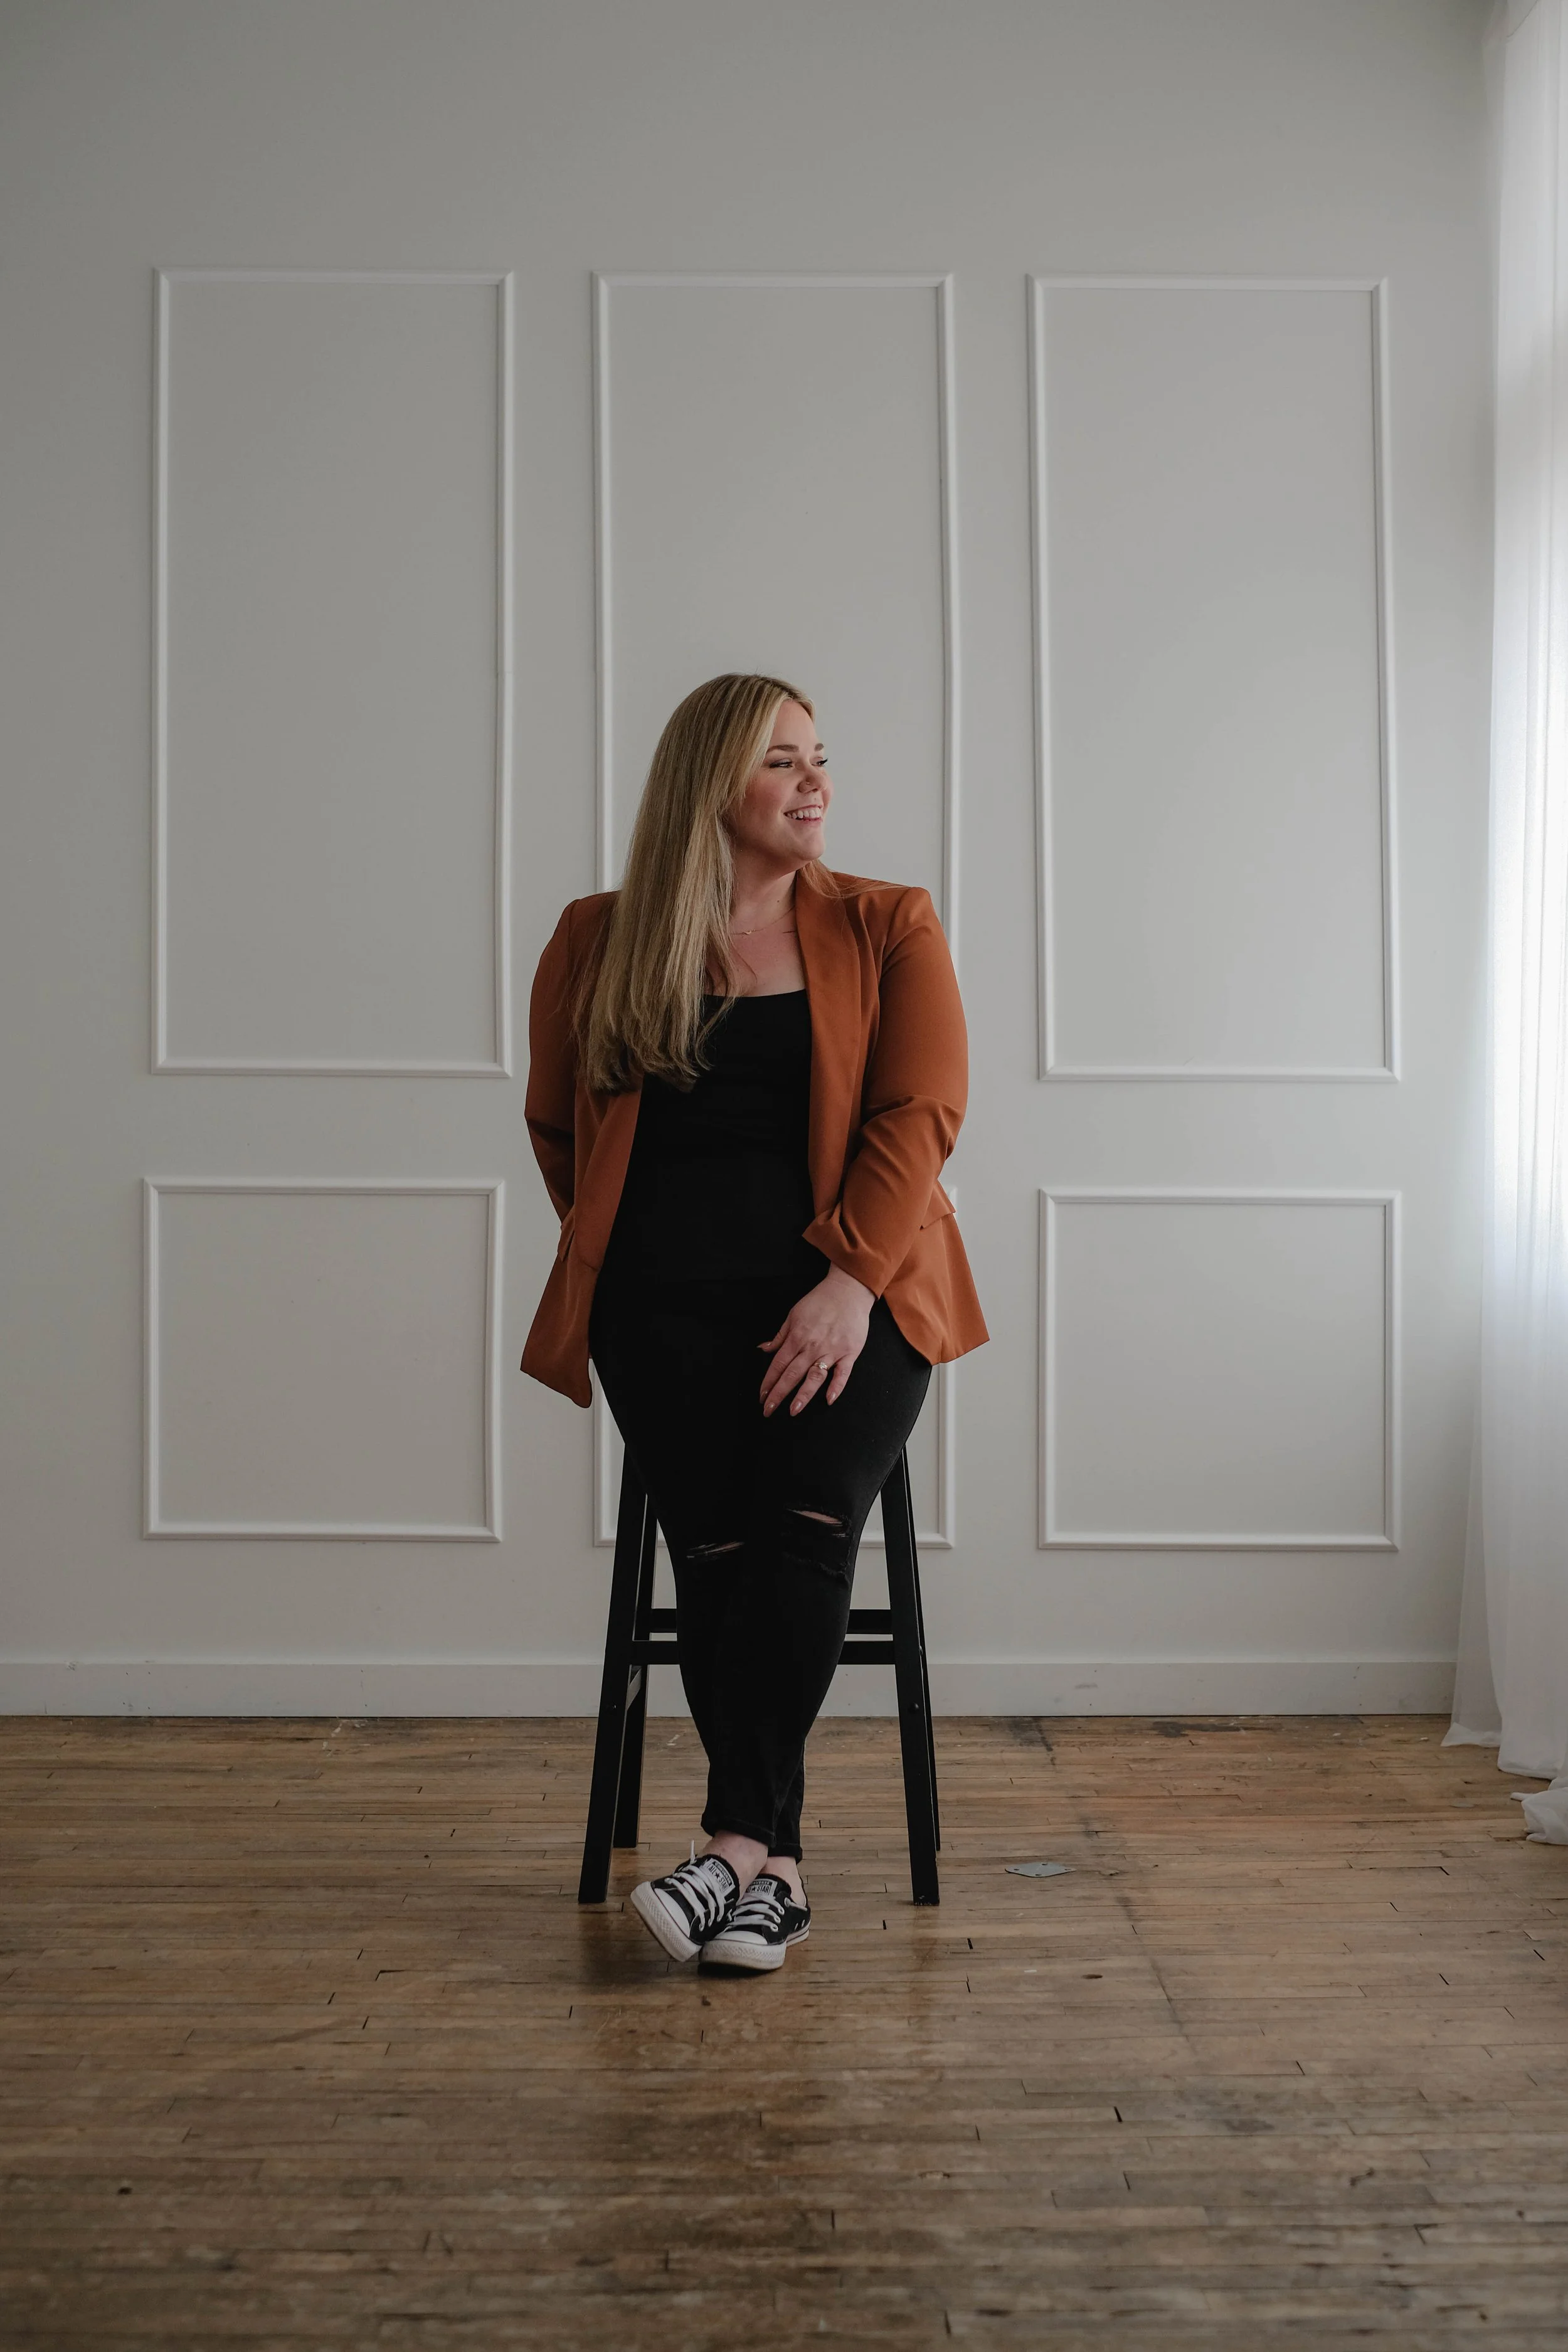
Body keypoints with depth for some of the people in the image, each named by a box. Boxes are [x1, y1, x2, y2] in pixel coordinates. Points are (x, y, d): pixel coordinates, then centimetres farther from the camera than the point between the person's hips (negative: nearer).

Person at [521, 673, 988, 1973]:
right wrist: (616, 1251, 10)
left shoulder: (888, 928, 10)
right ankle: (777, 1870, -14)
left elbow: (920, 1111, -1)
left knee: (804, 1526, -25)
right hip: (666, 1293, 1)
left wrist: (850, 1282, -14)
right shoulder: (598, 941, 12)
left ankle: (736, 1839, -20)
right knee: (720, 1549, -20)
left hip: (844, 1285, 0)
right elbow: (557, 1127, 23)